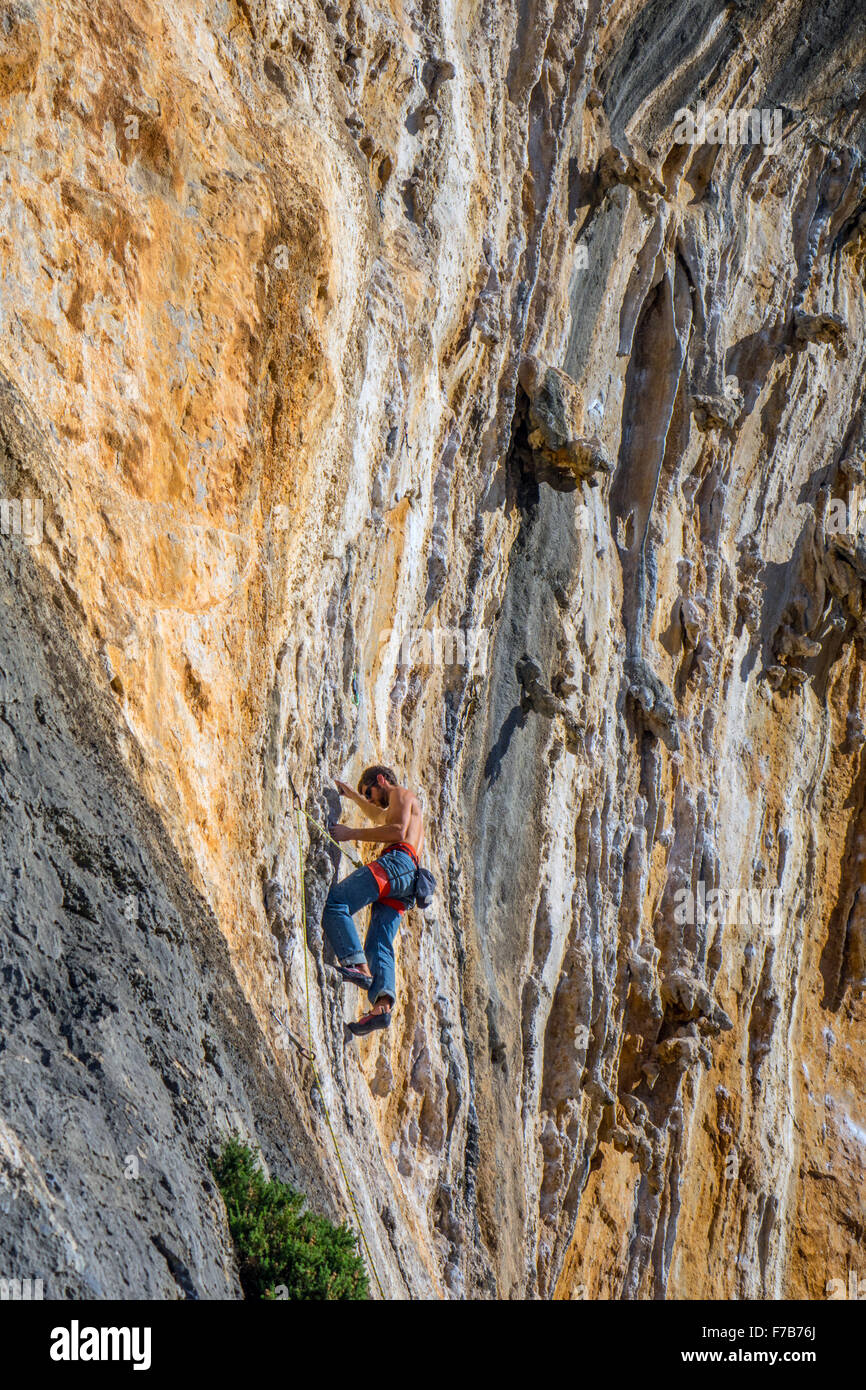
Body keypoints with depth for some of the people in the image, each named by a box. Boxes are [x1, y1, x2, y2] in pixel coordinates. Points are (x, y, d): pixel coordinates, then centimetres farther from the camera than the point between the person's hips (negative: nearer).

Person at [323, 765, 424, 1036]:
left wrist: (353, 833, -4)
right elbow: (380, 817, 62)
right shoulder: (401, 808, 39)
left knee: (334, 901, -21)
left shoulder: (401, 793, 11)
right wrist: (353, 795, 65)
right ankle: (382, 1004, -25)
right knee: (379, 944, -5)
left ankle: (359, 966, -36)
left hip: (397, 861, -9)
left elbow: (397, 831, -8)